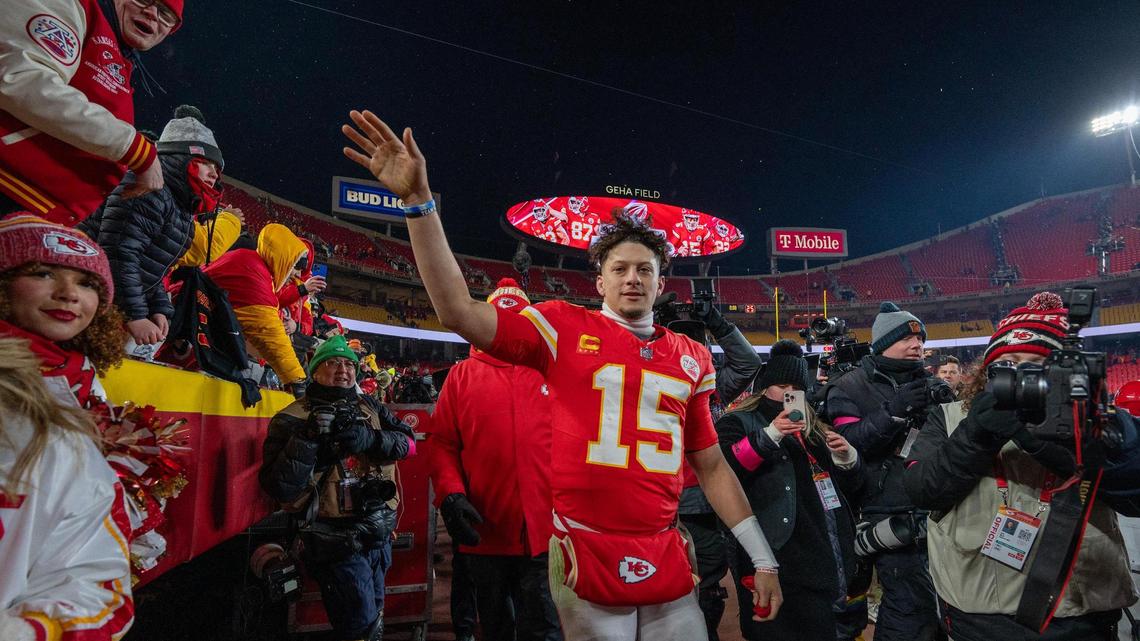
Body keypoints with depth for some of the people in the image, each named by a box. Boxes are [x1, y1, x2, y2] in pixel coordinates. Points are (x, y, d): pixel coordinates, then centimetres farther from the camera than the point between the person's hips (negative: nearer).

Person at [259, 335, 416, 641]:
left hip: (380, 535, 5)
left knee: (375, 614, 22)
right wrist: (307, 439, -26)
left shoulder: (370, 407, 7)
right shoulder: (292, 419, -7)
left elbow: (409, 442, -3)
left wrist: (372, 439, -20)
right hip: (338, 542, -5)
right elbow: (279, 489, -15)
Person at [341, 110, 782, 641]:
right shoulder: (565, 327, -3)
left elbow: (711, 466, 12)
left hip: (667, 563, 3)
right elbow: (461, 314, -14)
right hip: (585, 559, -3)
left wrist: (762, 559, 12)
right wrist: (418, 200, -19)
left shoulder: (692, 358, 7)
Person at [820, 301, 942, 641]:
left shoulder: (927, 384, 14)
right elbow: (848, 444, -15)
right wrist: (892, 412, -22)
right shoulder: (850, 388, -3)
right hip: (892, 517, -6)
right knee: (915, 608, -8)